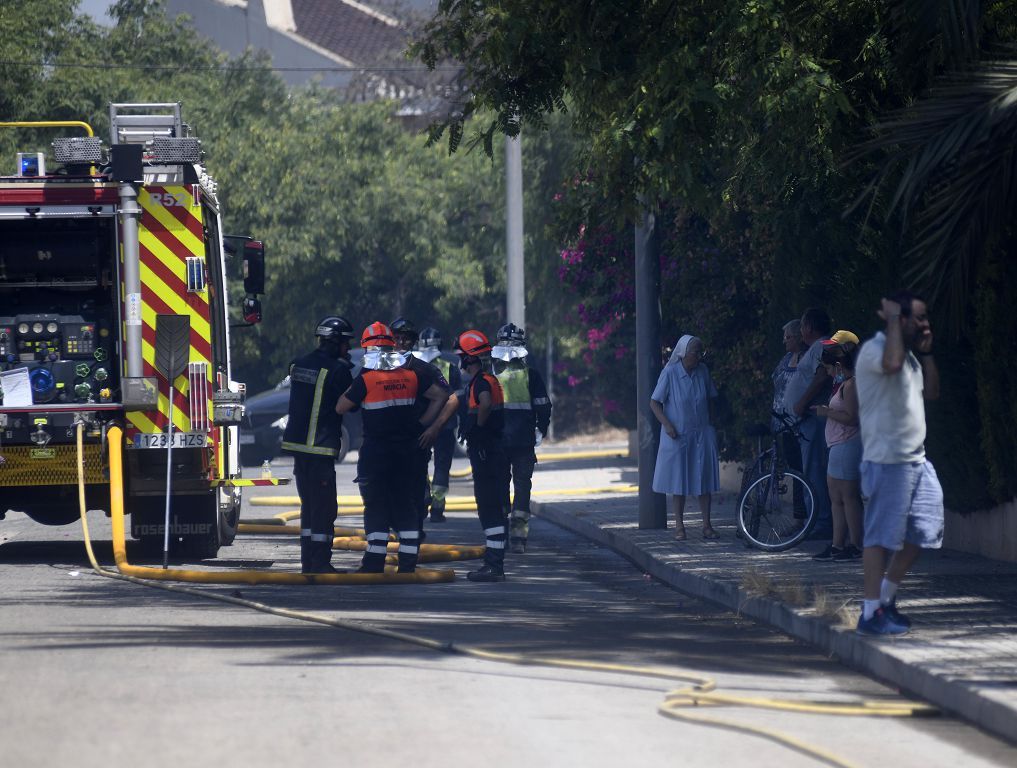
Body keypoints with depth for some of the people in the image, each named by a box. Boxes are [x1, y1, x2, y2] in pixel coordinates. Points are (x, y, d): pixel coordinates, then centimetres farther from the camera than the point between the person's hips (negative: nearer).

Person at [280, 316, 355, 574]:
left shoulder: (299, 365, 11)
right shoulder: (337, 369, -12)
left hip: (296, 443, 8)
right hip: (321, 446, -8)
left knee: (309, 504, 16)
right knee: (324, 507, -3)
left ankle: (308, 562, 18)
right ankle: (320, 565, -5)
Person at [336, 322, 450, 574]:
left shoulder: (365, 378, -11)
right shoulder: (411, 375, 2)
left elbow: (341, 408, -4)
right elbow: (441, 395, 7)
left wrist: (351, 389, 12)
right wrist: (423, 424, 9)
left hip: (375, 451, -4)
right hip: (406, 448, 4)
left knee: (376, 507, 0)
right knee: (404, 504, 10)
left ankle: (374, 565, -2)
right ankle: (408, 565, 8)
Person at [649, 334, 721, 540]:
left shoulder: (702, 371, 0)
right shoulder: (670, 373, -11)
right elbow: (654, 403, -8)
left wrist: (709, 423, 10)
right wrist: (667, 425, -18)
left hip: (702, 434, 3)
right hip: (678, 436, -3)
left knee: (704, 478, 2)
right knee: (679, 479, 3)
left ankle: (706, 524, 7)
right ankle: (679, 525, 11)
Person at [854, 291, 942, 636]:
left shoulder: (910, 355, 18)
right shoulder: (874, 349, -12)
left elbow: (931, 392, 20)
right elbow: (891, 363, -34)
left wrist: (926, 351, 11)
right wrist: (892, 321, -22)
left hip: (915, 459, 10)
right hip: (887, 461, -10)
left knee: (921, 532, 12)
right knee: (881, 536, -8)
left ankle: (886, 596, 23)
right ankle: (871, 613, -5)